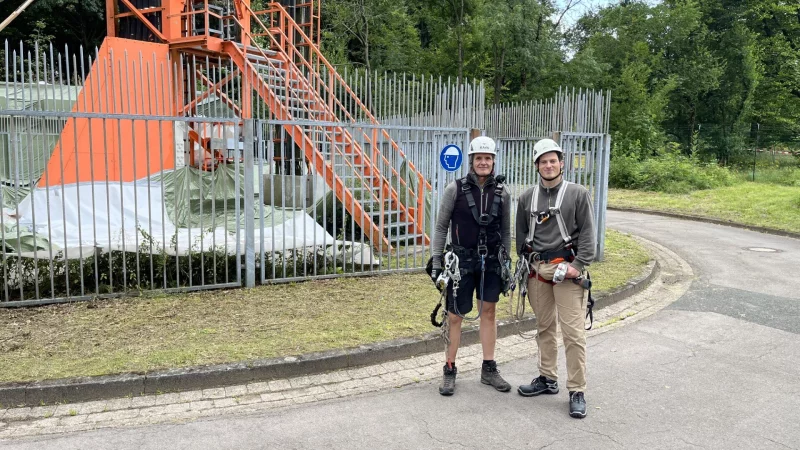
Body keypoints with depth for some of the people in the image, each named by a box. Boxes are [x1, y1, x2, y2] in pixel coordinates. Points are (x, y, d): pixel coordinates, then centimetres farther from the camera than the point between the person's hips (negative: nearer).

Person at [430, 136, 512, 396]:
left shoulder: (502, 193, 2)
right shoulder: (455, 189, -6)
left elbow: (505, 231, 10)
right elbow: (441, 227, -2)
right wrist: (436, 262, -6)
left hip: (491, 262, 3)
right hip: (462, 260, -3)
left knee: (488, 312, 10)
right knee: (455, 316, 3)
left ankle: (489, 370, 23)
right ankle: (449, 371, 18)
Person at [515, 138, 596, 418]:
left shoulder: (578, 194, 0)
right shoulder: (527, 198, 10)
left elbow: (587, 232, -3)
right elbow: (521, 235, 17)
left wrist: (579, 264, -11)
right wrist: (525, 264, 9)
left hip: (566, 269, -4)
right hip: (537, 270, 4)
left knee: (573, 332, -5)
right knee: (544, 328, 13)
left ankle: (577, 391, 3)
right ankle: (547, 379, 26)